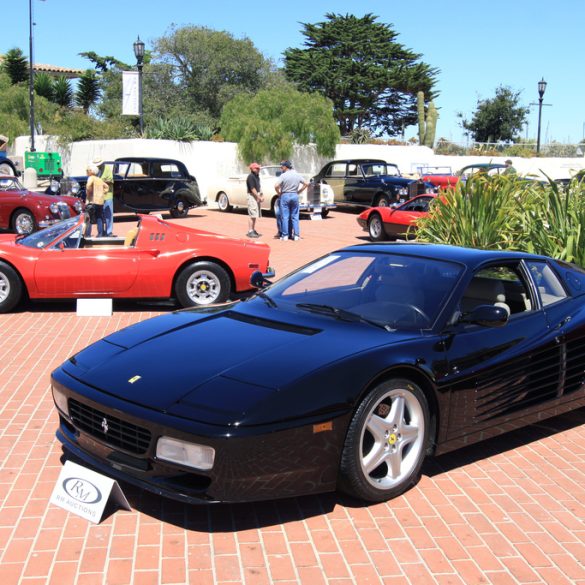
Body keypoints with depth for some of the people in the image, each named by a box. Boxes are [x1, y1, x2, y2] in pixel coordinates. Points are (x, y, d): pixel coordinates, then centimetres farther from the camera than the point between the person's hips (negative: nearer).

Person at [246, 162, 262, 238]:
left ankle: (253, 230, 20)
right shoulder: (251, 177, -14)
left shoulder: (257, 176, 15)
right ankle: (250, 232, -8)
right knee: (252, 215, -10)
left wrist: (260, 193, 5)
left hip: (257, 196, 10)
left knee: (255, 215, 13)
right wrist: (259, 197, -18)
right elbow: (252, 189, -18)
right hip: (252, 196, -10)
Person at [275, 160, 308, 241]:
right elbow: (306, 183, 5)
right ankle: (296, 235, 8)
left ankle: (285, 235, 3)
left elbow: (276, 186, -19)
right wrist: (299, 191, 8)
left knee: (285, 217, 2)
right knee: (295, 217, 9)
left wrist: (279, 193, -2)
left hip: (285, 196, -4)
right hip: (295, 195, 4)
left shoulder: (283, 175, -10)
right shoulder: (297, 175, 4)